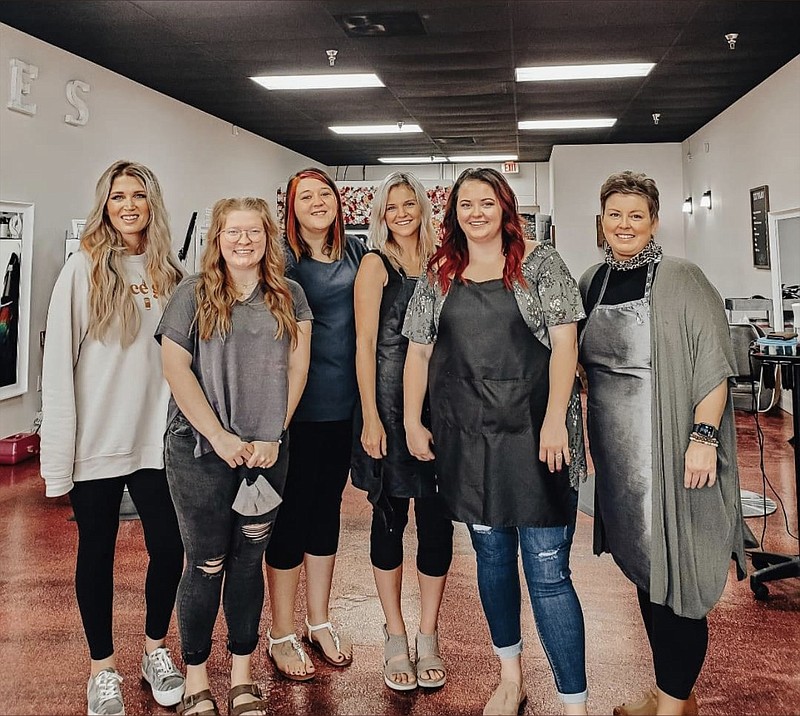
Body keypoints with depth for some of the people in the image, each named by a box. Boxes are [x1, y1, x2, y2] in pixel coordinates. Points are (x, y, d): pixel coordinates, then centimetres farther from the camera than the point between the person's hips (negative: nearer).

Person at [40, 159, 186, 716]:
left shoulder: (171, 274, 5)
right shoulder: (84, 269, -5)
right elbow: (59, 367, -8)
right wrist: (59, 456, -11)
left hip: (157, 440, 3)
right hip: (98, 442, -3)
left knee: (169, 549, 7)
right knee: (97, 553, 10)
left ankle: (156, 651, 31)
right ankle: (104, 669, 28)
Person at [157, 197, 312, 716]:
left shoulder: (289, 295, 7)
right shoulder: (193, 293, 0)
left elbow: (297, 367, 4)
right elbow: (175, 368, -6)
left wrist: (273, 434, -5)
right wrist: (220, 437, -11)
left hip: (267, 452, 2)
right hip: (201, 452, -2)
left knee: (248, 561, 12)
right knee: (206, 566, 5)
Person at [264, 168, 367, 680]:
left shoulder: (356, 253, 9)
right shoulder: (284, 257, -7)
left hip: (343, 403, 6)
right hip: (298, 404, -5)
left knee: (328, 506, 15)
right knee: (291, 512, 4)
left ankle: (319, 621, 32)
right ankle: (283, 634, 21)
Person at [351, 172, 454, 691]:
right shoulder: (376, 264, 0)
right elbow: (365, 343, -6)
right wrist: (371, 417, -12)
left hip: (438, 401, 4)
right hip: (388, 402, -3)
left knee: (437, 518, 4)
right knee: (390, 517, 6)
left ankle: (429, 637, 19)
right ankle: (395, 636, 20)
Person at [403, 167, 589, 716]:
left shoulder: (540, 263, 1)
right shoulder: (438, 275, 10)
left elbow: (564, 342, -5)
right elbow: (418, 352, 13)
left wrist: (555, 417, -15)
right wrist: (413, 422, 7)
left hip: (533, 433, -4)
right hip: (467, 437, 4)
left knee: (548, 571, -5)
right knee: (491, 555, 15)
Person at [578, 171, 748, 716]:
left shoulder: (681, 279, -9)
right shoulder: (593, 282, 9)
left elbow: (714, 365, -13)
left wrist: (704, 437, -20)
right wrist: (591, 434, 14)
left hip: (671, 455, -6)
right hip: (618, 455, 6)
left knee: (676, 577, 1)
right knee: (643, 570, 15)